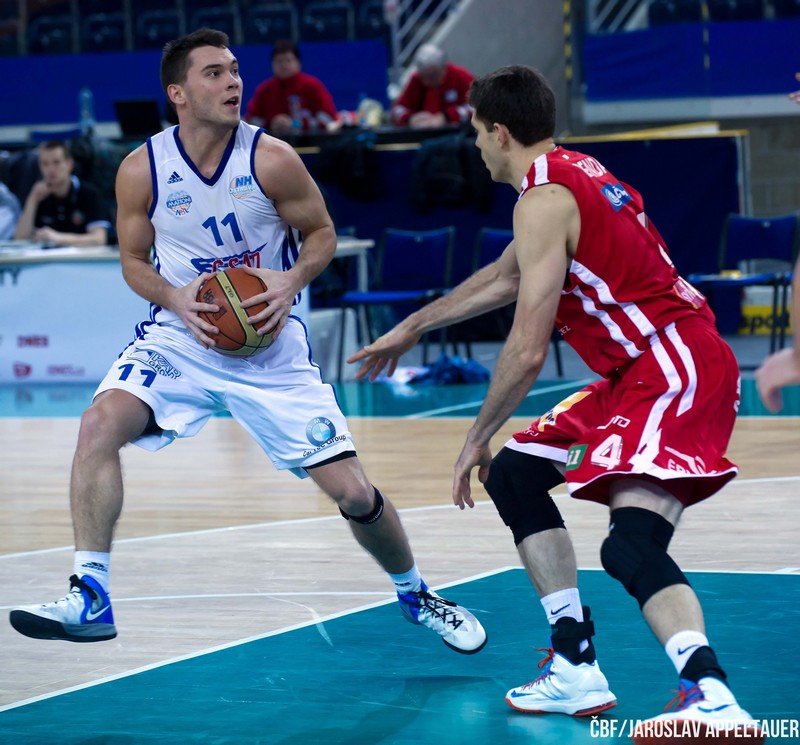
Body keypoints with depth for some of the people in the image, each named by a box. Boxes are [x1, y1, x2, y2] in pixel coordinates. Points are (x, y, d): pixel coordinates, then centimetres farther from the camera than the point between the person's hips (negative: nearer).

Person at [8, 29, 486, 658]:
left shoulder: (272, 159, -13)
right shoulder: (141, 170, -9)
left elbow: (323, 234, 1)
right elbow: (134, 261, 5)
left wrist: (292, 281, -20)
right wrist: (175, 297, -16)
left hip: (271, 346, -1)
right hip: (180, 338, 1)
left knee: (354, 492, -2)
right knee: (101, 423, -27)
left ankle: (414, 593, 28)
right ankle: (90, 598, -22)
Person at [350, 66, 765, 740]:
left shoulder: (543, 198, -13)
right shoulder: (574, 173, 18)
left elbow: (528, 352, -16)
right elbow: (505, 277, 35)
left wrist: (477, 439, -3)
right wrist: (413, 327, 44)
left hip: (676, 372, -11)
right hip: (643, 372, 11)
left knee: (632, 543, -27)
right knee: (515, 475, 18)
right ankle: (577, 672, 15)